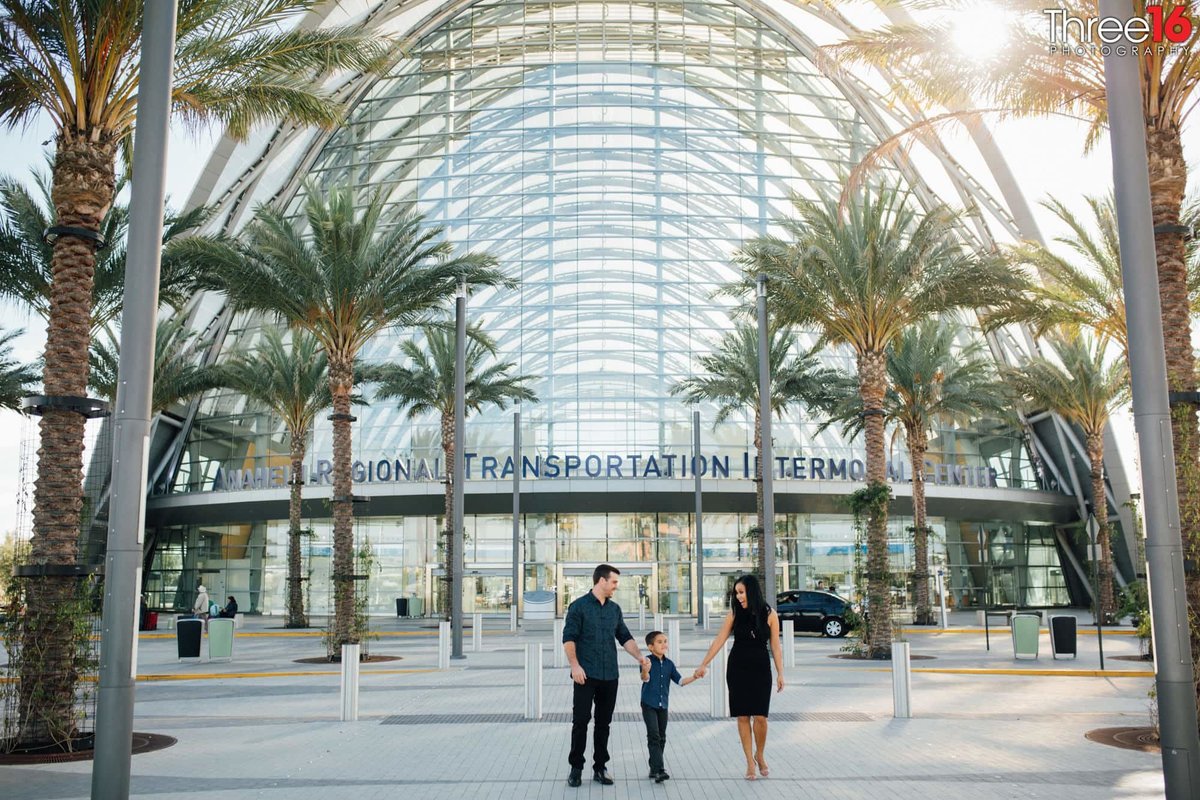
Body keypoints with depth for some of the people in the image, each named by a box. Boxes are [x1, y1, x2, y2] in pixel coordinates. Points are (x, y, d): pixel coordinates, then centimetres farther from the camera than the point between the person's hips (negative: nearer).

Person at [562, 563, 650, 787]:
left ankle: (600, 767, 17)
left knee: (604, 723, 9)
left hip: (609, 676, 5)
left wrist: (639, 656, 0)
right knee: (580, 721, -2)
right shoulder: (579, 606, -4)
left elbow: (625, 637, 15)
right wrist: (575, 665, -17)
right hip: (586, 675, -5)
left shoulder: (615, 608, 13)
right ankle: (576, 767, 9)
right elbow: (568, 638, -8)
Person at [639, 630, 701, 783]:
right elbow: (645, 678, -29)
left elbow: (680, 680, 6)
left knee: (661, 737, 11)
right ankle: (658, 770, -16)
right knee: (654, 736, -13)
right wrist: (645, 671, -52)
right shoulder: (647, 661, -14)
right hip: (649, 704, -6)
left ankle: (654, 768, 23)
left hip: (663, 705, 6)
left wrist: (693, 677, -9)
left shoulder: (669, 664, 4)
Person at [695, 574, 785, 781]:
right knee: (743, 716, 0)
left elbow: (775, 646, 1)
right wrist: (704, 664, -3)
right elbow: (719, 641, 0)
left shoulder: (769, 615, -4)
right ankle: (750, 761, 11)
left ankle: (760, 755, 18)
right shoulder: (734, 614, -2)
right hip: (737, 669, 1)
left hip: (760, 669, -1)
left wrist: (780, 673, -1)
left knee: (760, 716, -7)